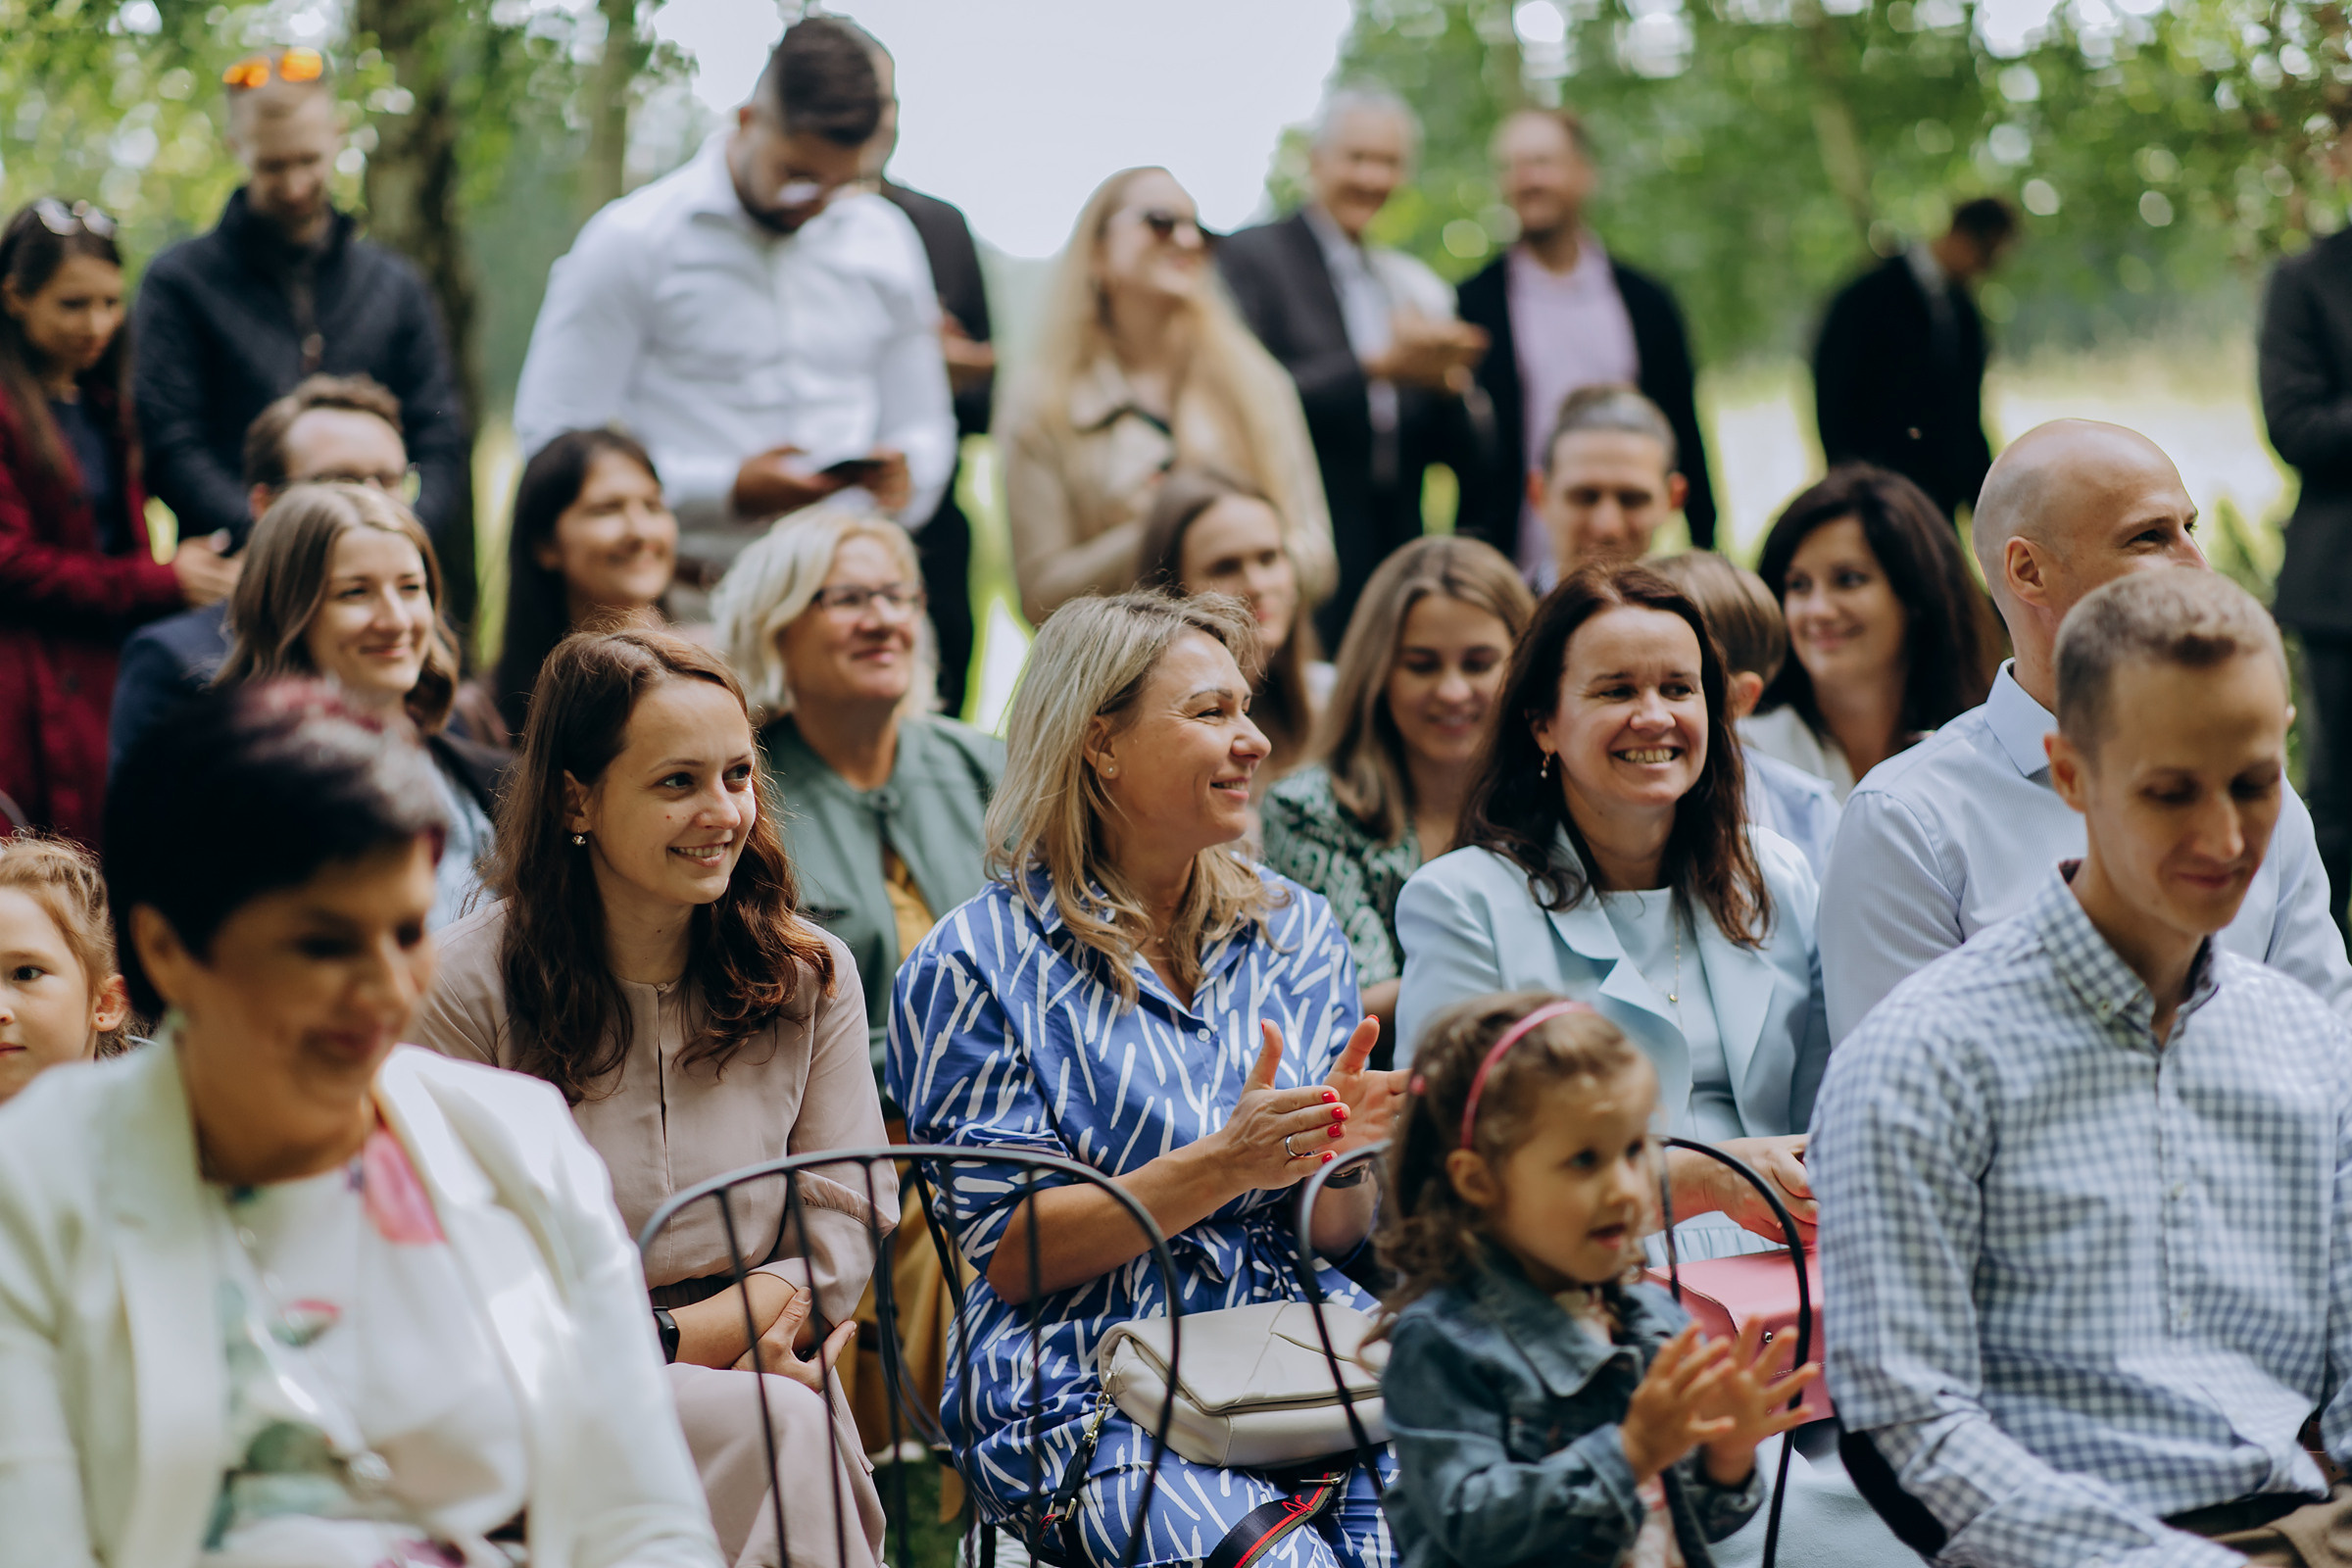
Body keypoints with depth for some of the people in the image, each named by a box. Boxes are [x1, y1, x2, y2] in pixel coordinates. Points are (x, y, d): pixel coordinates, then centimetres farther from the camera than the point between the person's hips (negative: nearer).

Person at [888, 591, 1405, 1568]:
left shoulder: (1295, 931, 14)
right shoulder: (976, 965, 0)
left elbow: (1334, 1238, 13)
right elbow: (1010, 1254, -6)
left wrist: (1339, 1150, -10)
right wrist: (1224, 1167, -17)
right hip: (1095, 1395, -4)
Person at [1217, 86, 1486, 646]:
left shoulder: (1414, 284, 18)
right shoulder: (1248, 255, 1)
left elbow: (1453, 451, 14)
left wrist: (1445, 380, -7)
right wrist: (1377, 365, -17)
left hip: (1397, 558, 5)